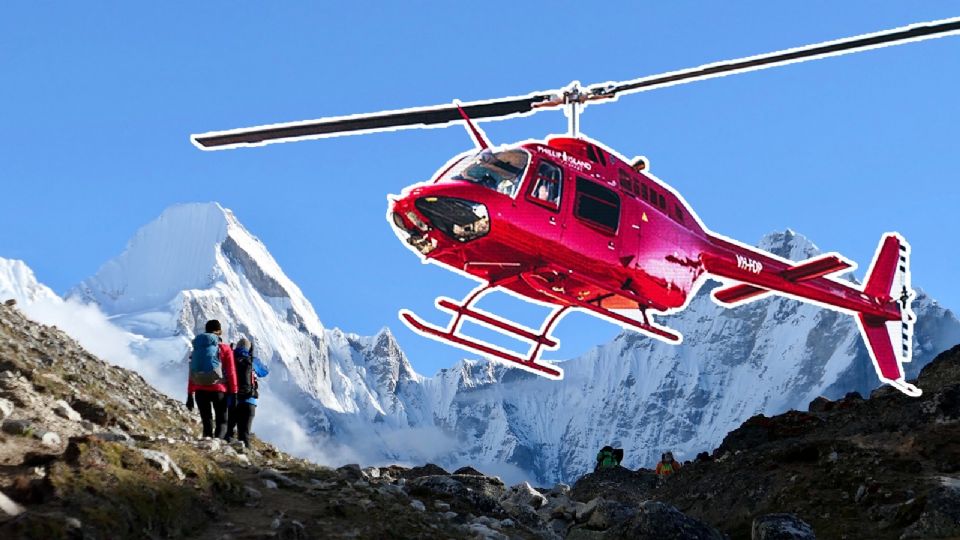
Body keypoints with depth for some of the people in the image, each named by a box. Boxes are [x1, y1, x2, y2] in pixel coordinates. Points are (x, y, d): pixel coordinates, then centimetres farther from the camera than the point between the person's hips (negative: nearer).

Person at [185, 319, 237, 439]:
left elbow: (191, 373, 11)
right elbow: (231, 372, -4)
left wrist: (190, 394, 15)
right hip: (218, 390, -3)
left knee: (207, 424, 12)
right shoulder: (225, 349, 0)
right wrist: (234, 393, -1)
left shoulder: (197, 348, 10)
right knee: (222, 422, 6)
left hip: (200, 391, 3)